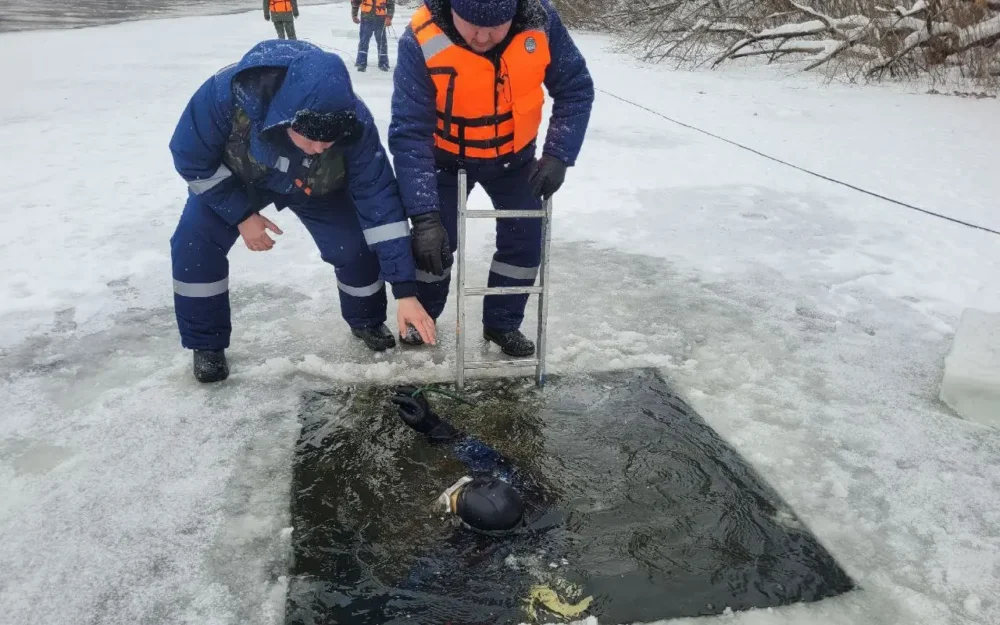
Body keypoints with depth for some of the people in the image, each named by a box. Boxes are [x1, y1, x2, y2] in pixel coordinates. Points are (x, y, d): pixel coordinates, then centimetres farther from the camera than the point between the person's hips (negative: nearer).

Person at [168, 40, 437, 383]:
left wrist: (406, 291, -34)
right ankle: (207, 344, 7)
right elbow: (190, 158, -23)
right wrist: (241, 214, -21)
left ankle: (367, 322, 18)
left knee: (357, 248, -13)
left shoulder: (354, 124, -39)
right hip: (233, 177, 0)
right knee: (194, 246, -15)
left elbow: (379, 201, -33)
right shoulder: (229, 93, -43)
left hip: (319, 187, 0)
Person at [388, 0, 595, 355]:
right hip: (447, 158, -2)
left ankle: (502, 323, 22)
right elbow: (409, 134, -33)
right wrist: (424, 216, -39)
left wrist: (557, 155, -26)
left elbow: (575, 89, -13)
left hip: (514, 155, 2)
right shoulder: (421, 41, -33)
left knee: (525, 237, 0)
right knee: (432, 239, -2)